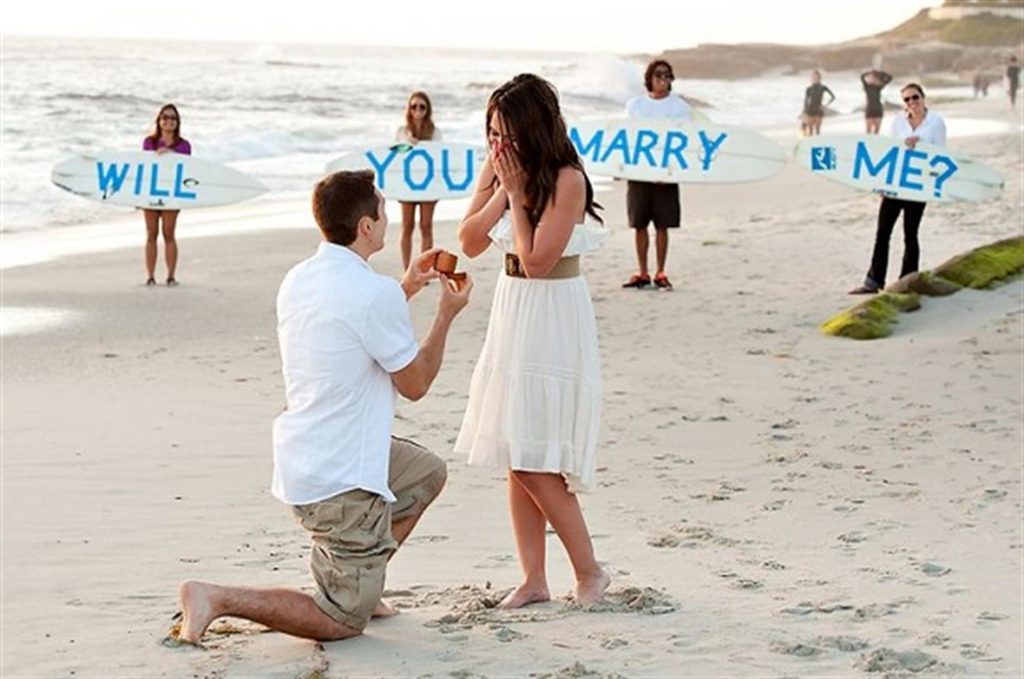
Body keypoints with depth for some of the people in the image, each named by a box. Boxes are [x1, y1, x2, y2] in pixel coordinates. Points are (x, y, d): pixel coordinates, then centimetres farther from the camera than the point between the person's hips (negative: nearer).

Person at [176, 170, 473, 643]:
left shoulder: (298, 280, 6)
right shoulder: (375, 292, -20)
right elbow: (415, 384, -8)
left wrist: (405, 290, 23)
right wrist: (446, 314, 4)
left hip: (300, 461, 9)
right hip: (341, 482, -9)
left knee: (428, 473, 30)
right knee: (343, 623, 3)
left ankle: (359, 581, 27)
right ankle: (218, 598, -8)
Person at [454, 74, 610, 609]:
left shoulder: (566, 180, -17)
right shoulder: (496, 169, 4)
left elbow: (536, 260, -21)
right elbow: (469, 242, -1)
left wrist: (516, 193, -17)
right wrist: (503, 188, -11)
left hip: (552, 319, -7)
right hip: (509, 313, 8)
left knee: (535, 461, -8)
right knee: (514, 458, 7)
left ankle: (588, 570, 8)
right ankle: (533, 579, 13)